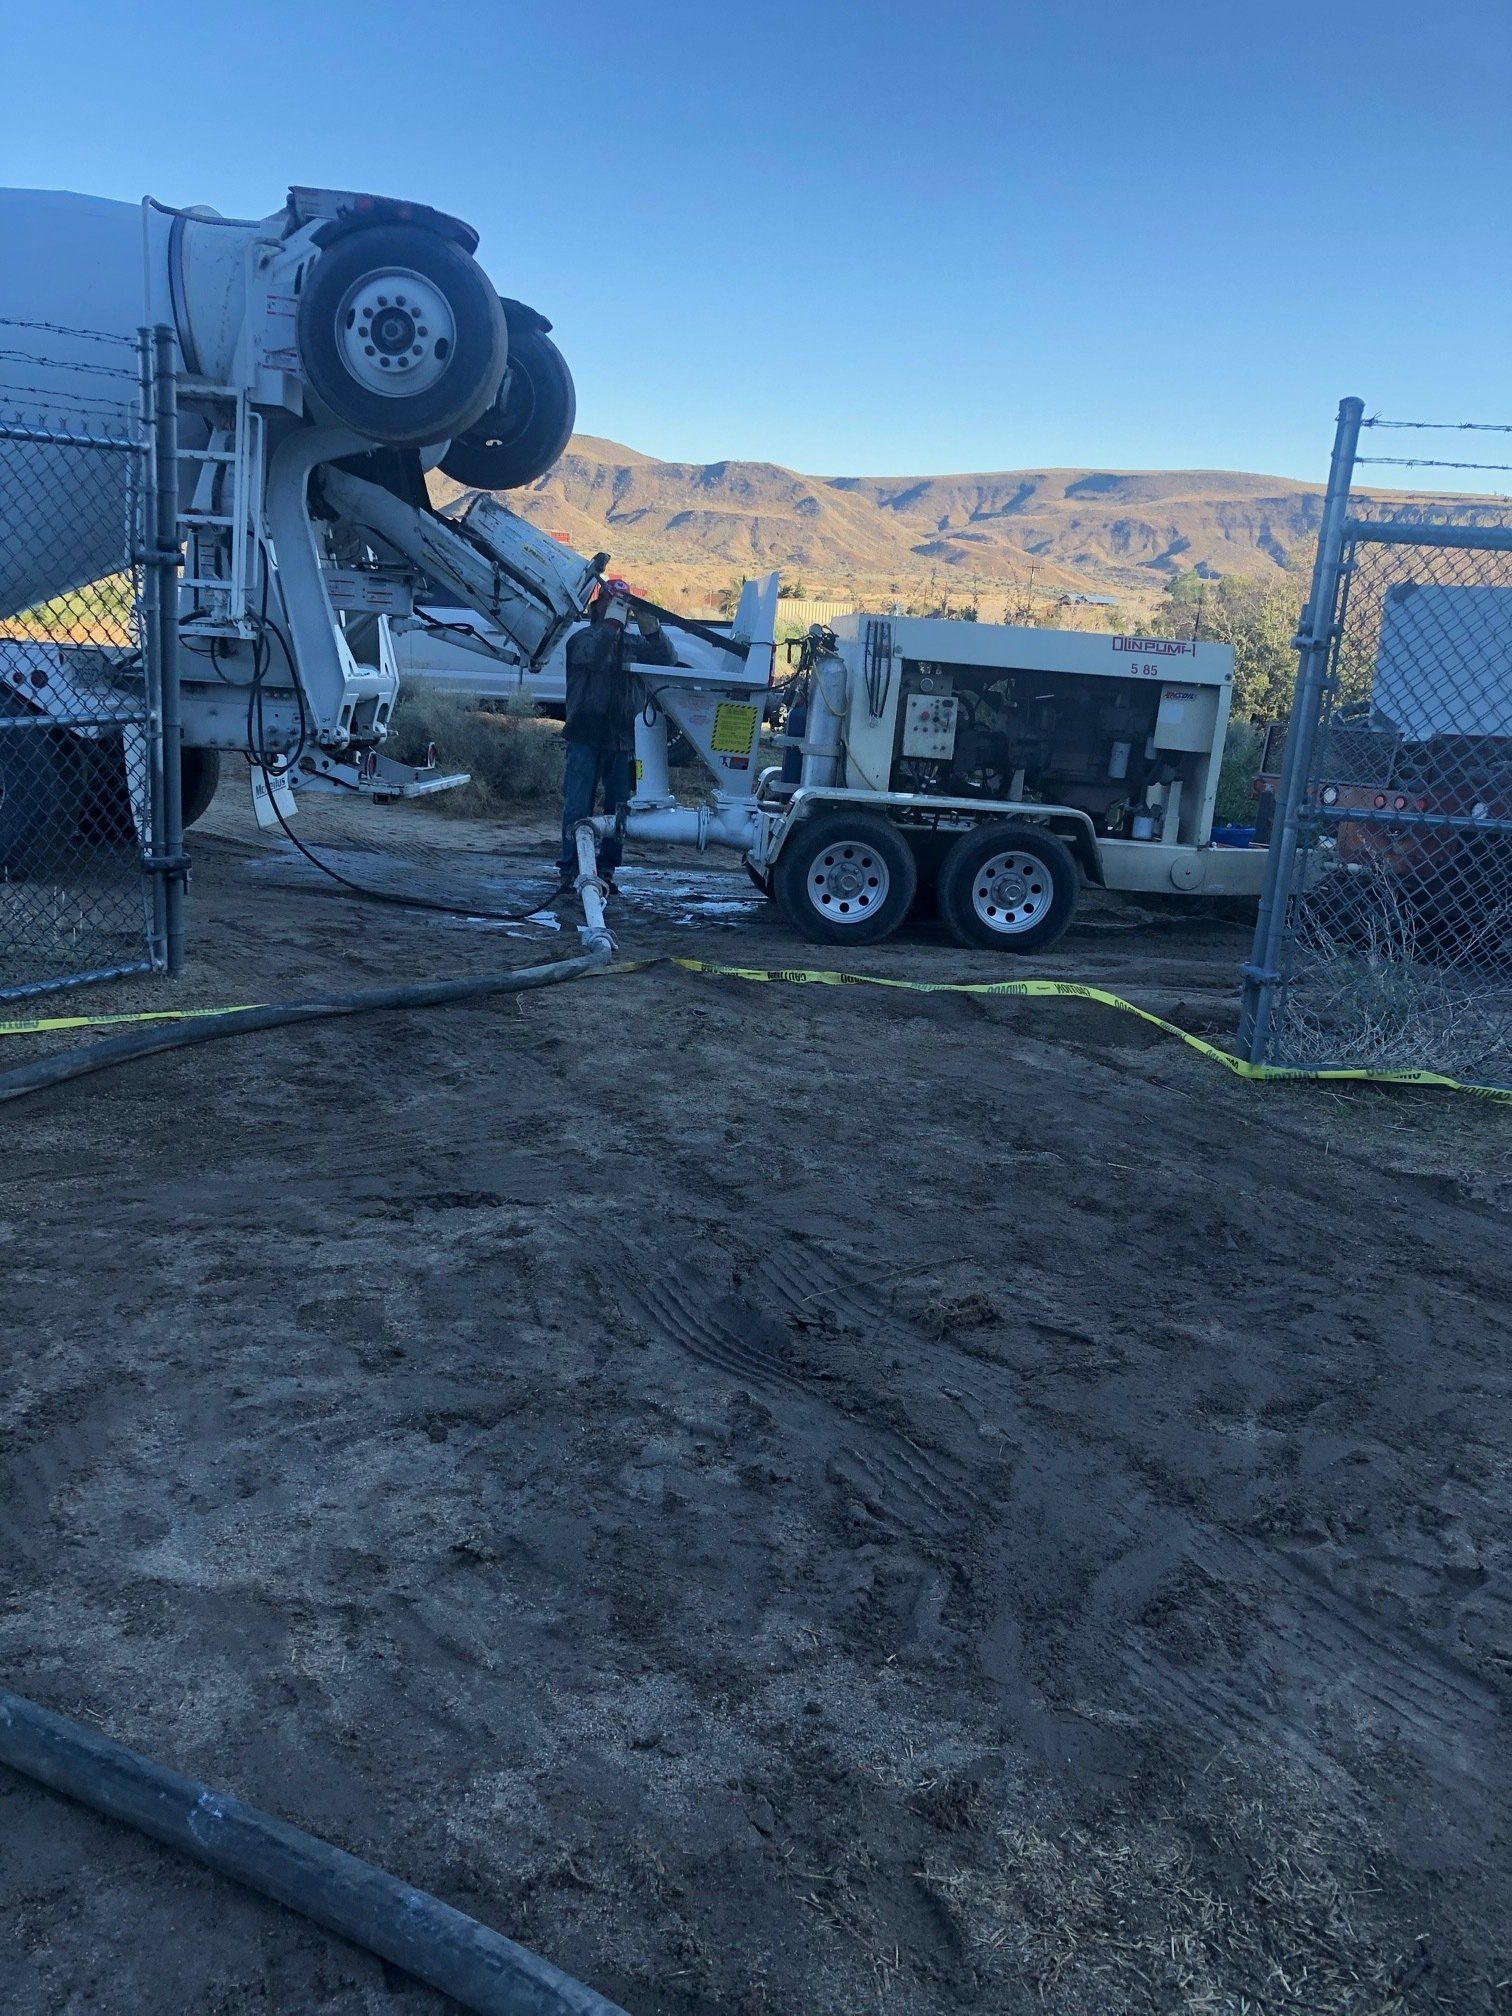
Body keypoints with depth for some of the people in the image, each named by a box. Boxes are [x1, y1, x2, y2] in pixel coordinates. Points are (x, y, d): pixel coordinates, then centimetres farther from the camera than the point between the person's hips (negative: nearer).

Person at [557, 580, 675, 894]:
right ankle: (570, 870, -1)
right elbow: (590, 656, -21)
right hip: (585, 738, -4)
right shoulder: (581, 639, 2)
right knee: (577, 807, -6)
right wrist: (611, 622, -21)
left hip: (621, 739, 4)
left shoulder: (632, 644, 14)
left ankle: (606, 870, 14)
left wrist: (650, 628, -13)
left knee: (618, 809, 6)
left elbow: (666, 660, -1)